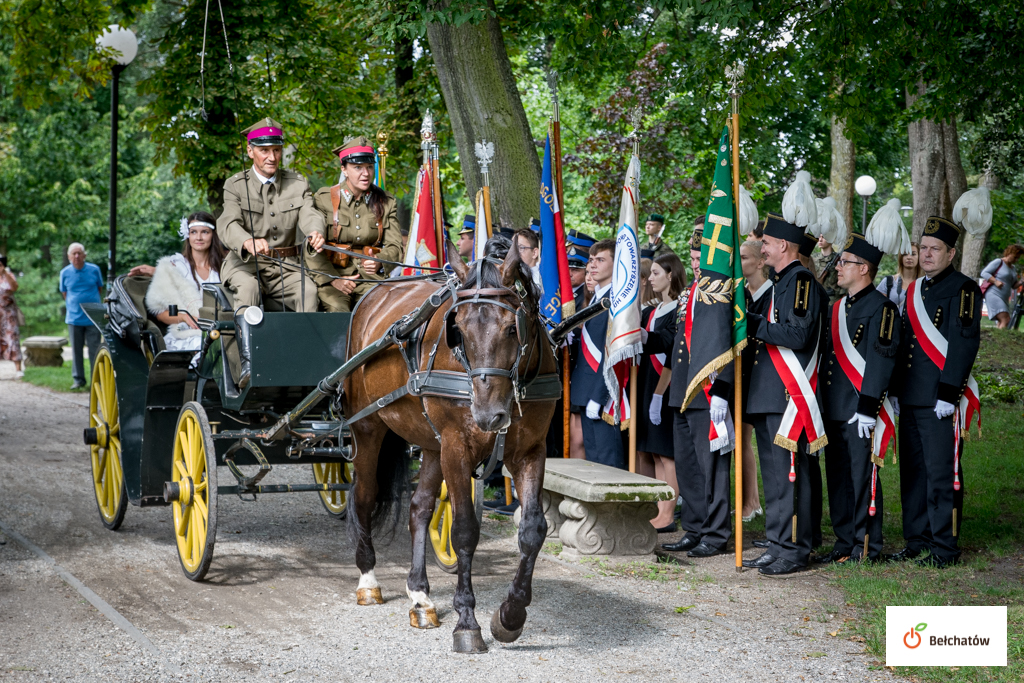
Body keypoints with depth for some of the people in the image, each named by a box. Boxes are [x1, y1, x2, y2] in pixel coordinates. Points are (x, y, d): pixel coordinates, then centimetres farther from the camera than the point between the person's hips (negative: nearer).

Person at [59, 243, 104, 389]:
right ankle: (78, 379, 15)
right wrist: (74, 305, 10)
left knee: (94, 350, -1)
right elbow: (64, 293, 15)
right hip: (74, 318, 1)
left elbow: (100, 289, 12)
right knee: (76, 350, 6)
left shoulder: (94, 270, -1)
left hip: (93, 318, -1)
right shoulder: (65, 273, 1)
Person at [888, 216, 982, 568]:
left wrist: (948, 394, -18)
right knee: (912, 472, 11)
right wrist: (897, 391, 18)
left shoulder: (963, 289, -7)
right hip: (912, 400, 8)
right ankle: (917, 540, 19)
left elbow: (964, 344, -14)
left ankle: (945, 547, 1)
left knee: (941, 473, -5)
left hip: (941, 401, -8)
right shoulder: (914, 290, 17)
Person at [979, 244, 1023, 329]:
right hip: (993, 294, -9)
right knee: (1005, 320, -23)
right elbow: (984, 273, -8)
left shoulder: (1013, 269, 21)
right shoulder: (998, 262, -3)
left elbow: (1013, 285, 24)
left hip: (1004, 298, 9)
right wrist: (995, 281, -20)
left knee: (1001, 323, 5)